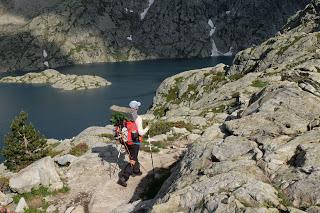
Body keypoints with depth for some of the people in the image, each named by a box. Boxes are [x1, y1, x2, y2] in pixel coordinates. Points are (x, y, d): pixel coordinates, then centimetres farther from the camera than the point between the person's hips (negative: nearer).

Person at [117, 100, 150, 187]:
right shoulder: (138, 118, -20)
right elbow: (141, 132, -19)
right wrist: (147, 129, -2)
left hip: (126, 141, 6)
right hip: (134, 142, -6)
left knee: (133, 157, 28)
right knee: (132, 161, 3)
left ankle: (136, 171, 48)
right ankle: (123, 178, -4)